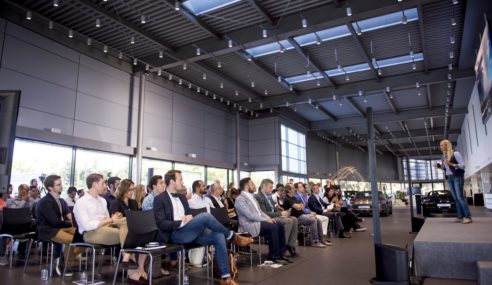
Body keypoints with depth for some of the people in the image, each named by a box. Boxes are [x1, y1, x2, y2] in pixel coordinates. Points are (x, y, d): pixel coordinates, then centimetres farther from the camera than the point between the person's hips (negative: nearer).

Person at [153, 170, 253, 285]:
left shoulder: (182, 197, 20)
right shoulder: (160, 199, -3)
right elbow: (161, 224, -12)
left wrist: (189, 220, -3)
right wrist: (182, 222, -21)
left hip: (189, 231, 7)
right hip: (175, 234, -7)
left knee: (218, 236, -18)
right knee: (205, 216, -29)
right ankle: (233, 237, -9)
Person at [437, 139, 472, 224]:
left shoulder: (455, 153, -9)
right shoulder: (443, 156, 12)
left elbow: (463, 165, -12)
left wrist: (452, 164, -24)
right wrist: (440, 167, 2)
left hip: (457, 177, -7)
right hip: (450, 178, 7)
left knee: (460, 197, -13)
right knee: (456, 198, 4)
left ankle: (468, 217, -10)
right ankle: (460, 217, 3)